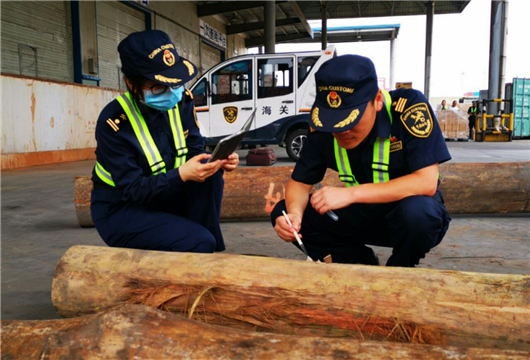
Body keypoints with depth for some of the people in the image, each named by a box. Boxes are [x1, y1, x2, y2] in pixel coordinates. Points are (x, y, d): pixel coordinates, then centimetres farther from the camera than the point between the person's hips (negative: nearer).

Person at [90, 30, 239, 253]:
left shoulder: (181, 100, -8)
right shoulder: (114, 122, -25)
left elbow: (195, 151, -4)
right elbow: (132, 189, -25)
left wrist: (218, 161, -27)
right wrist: (182, 174, -39)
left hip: (162, 198, 6)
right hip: (120, 210, -6)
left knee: (210, 177, -21)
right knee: (198, 242, -27)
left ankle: (210, 253, -8)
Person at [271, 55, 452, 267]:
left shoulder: (409, 107, -26)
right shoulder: (322, 124, -14)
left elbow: (426, 182, -31)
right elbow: (300, 182, -6)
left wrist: (351, 194, -36)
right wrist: (294, 212, -29)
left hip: (415, 212, -3)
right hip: (365, 214, 4)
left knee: (417, 211, -39)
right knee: (282, 213, -11)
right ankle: (365, 267, 6)